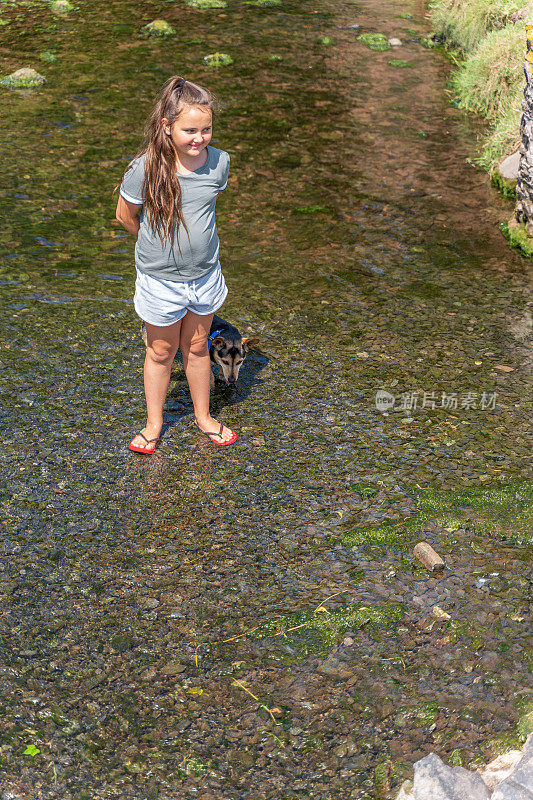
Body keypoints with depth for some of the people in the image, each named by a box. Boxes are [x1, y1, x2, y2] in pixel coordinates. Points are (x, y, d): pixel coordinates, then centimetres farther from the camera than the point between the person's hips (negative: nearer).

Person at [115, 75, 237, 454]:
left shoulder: (219, 162, -13)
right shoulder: (145, 169, -24)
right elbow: (125, 215, -6)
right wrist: (158, 243, 4)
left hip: (205, 274, 3)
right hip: (160, 280, -3)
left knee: (197, 348, 21)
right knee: (161, 353, 16)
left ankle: (203, 415, 43)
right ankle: (154, 423, 37)